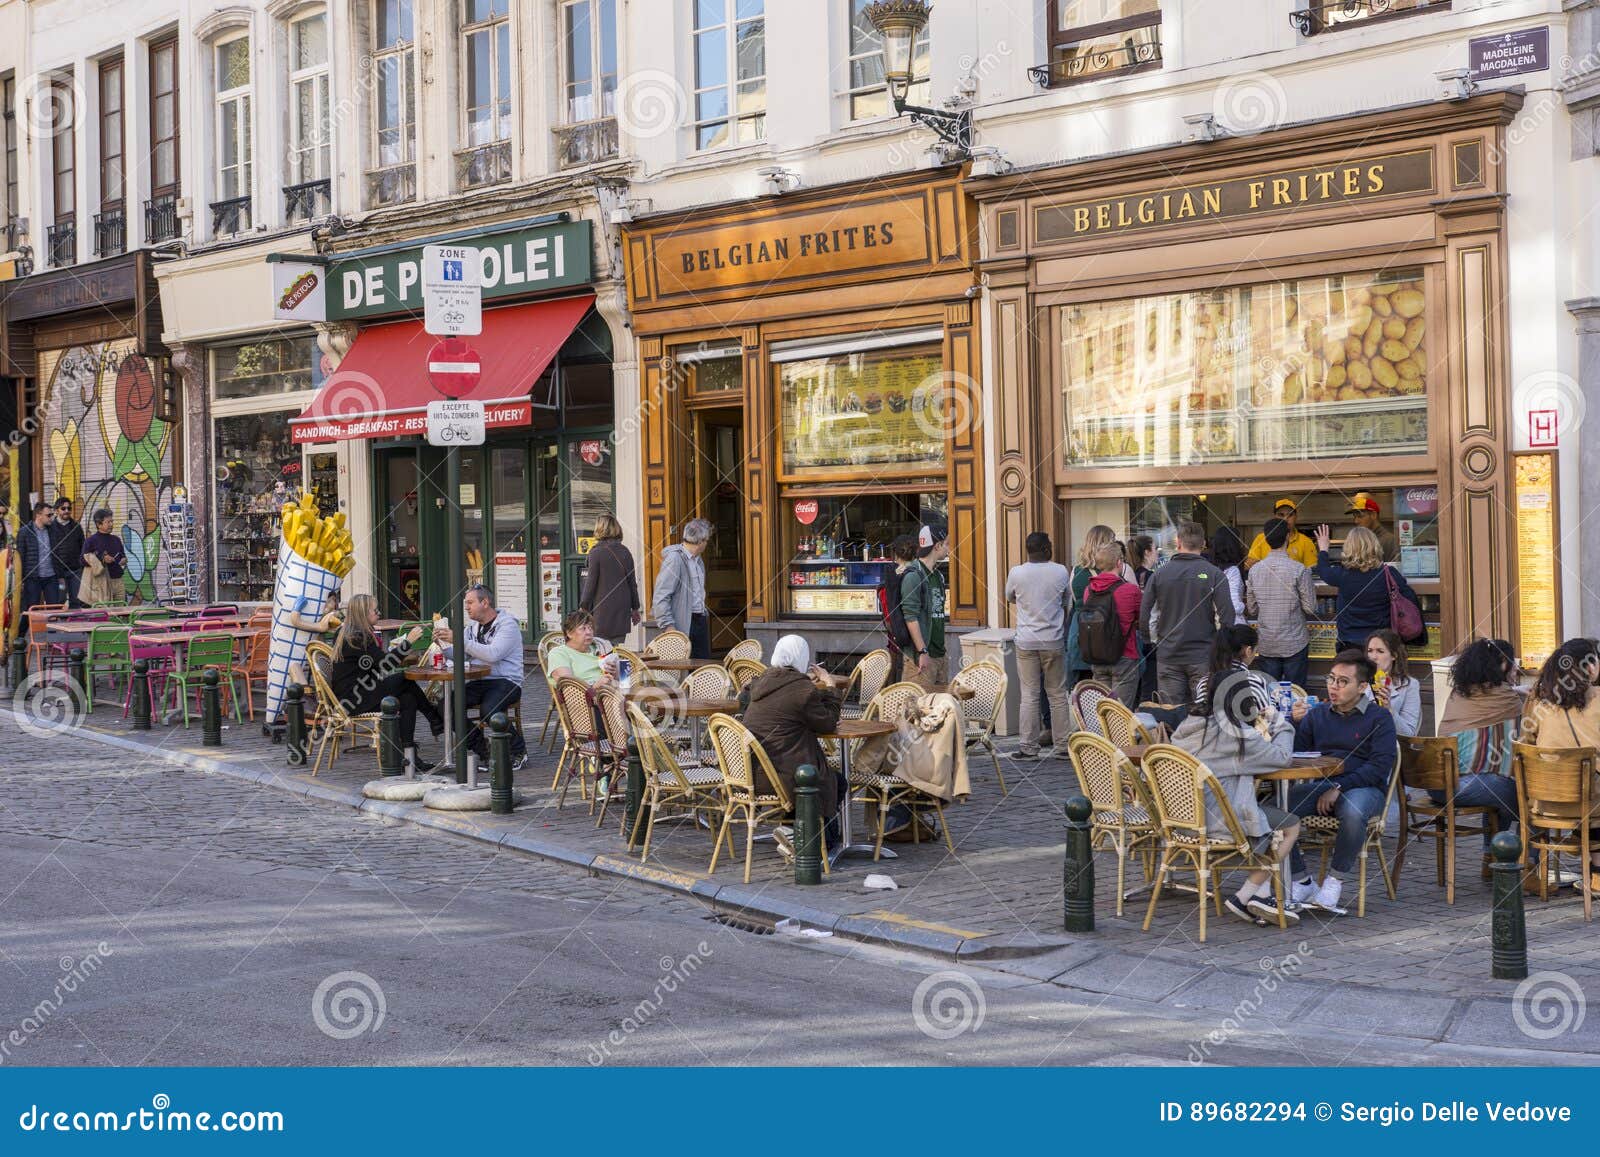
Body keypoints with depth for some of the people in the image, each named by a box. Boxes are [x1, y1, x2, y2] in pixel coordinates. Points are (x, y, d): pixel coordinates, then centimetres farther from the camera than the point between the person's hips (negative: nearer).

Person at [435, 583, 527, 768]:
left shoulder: (507, 624, -8)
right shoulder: (472, 626, 16)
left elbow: (493, 654, -25)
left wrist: (458, 640, -26)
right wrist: (442, 644, -9)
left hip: (506, 681, -7)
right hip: (478, 682, 7)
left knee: (488, 710, -34)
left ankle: (518, 751, -9)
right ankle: (481, 749, 2)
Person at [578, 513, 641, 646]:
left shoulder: (596, 553, -10)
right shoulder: (625, 552, 4)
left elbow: (590, 584, -8)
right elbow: (632, 582, 9)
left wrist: (583, 607, 1)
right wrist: (635, 608, 16)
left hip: (603, 610, -5)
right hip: (622, 609, 5)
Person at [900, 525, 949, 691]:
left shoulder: (938, 576, 17)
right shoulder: (914, 576, -11)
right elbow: (910, 617, -17)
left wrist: (941, 648, 19)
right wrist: (923, 652, -20)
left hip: (939, 653, 9)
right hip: (923, 657, -9)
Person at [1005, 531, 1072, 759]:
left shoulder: (1016, 573, -5)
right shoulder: (1060, 572, -5)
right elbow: (1066, 603, 9)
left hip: (1026, 641, 0)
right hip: (1053, 641, 0)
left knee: (1029, 695, 3)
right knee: (1057, 695, 7)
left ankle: (1029, 747, 3)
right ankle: (1063, 746, 9)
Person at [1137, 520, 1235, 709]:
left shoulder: (1159, 575, -1)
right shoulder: (1214, 574, -6)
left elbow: (1144, 614, -2)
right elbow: (1227, 616, -11)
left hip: (1168, 657, 2)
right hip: (1203, 656, -2)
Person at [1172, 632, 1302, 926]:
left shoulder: (1191, 727, 6)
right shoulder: (1236, 734, -16)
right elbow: (1282, 756, -10)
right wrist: (1280, 721, 9)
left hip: (1186, 814, 8)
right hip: (1222, 819, -8)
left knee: (1268, 816, 27)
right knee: (1291, 826, 12)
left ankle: (1262, 893, 14)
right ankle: (1244, 897, 7)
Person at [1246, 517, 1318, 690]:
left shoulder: (1254, 570, 0)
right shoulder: (1299, 570, -12)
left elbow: (1251, 610, 7)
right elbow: (1311, 608, -9)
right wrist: (1312, 588, 9)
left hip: (1266, 645, 3)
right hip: (1294, 643, -3)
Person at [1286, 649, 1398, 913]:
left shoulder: (1379, 718, 4)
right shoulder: (1316, 714, 17)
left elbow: (1379, 767, -8)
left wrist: (1339, 788, -18)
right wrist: (1295, 723, -5)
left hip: (1365, 788, -3)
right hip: (1321, 784, 3)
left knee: (1353, 811, -40)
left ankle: (1334, 880, -15)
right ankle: (1302, 882, -11)